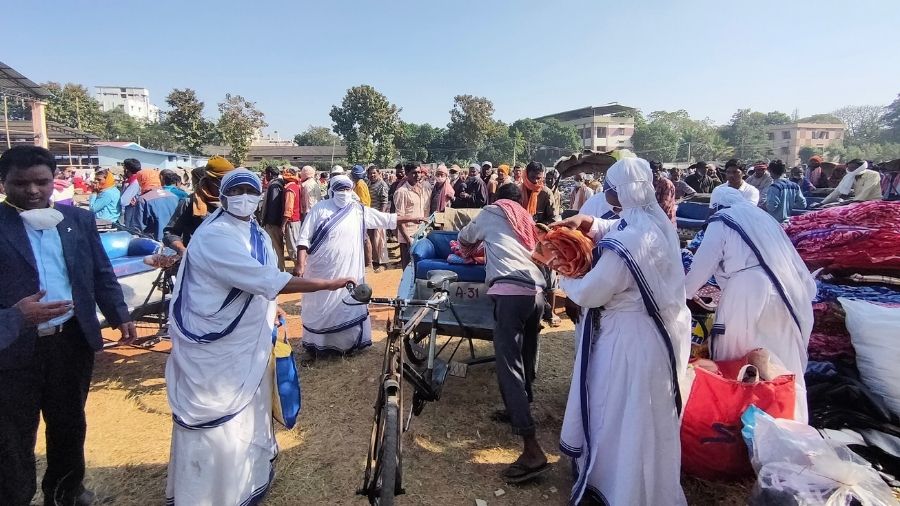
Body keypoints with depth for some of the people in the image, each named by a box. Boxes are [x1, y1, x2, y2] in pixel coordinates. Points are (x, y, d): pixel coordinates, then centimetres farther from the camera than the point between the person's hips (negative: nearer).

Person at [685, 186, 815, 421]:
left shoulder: (721, 221, 5)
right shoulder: (761, 216, 23)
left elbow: (703, 263, 6)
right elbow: (791, 258, 22)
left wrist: (684, 291, 20)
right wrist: (806, 289, 28)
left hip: (749, 294, -7)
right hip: (785, 294, 7)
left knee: (737, 363, 7)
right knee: (783, 363, 12)